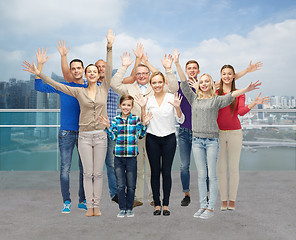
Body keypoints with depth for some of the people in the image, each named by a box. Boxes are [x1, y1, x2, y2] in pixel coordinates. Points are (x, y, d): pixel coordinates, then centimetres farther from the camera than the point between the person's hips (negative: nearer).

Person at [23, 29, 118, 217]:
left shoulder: (104, 89, 4)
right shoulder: (79, 92, 2)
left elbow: (109, 70, -4)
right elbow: (57, 85, 0)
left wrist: (110, 47, -12)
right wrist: (39, 73, -6)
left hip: (101, 135, 1)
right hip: (84, 136, 0)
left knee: (98, 173, 5)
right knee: (88, 173, 4)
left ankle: (97, 205, 14)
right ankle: (90, 206, 13)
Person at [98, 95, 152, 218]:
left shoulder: (136, 119, 3)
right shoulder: (115, 120, 7)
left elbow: (140, 135, -3)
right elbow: (113, 136, 2)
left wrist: (144, 124, -16)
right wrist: (108, 126, -11)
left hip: (131, 156, -1)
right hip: (118, 156, 1)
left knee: (131, 185, 6)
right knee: (120, 185, 5)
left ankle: (129, 209, 21)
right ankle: (122, 209, 18)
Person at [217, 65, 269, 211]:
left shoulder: (239, 94, 5)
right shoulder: (215, 93, 6)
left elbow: (241, 111, -8)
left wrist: (254, 103, -23)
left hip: (234, 133, 0)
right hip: (218, 133, 1)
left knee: (234, 168, 4)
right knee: (221, 168, 4)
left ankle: (232, 200, 15)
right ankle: (223, 200, 15)